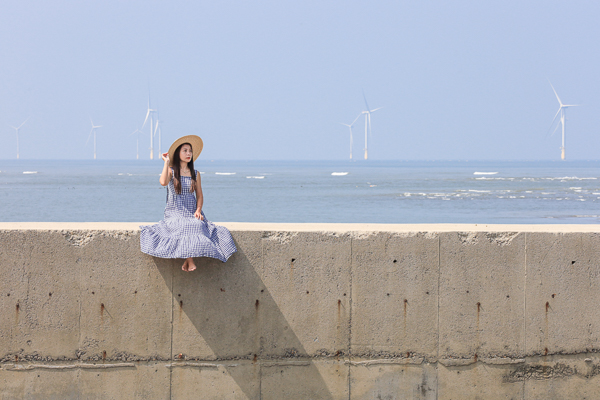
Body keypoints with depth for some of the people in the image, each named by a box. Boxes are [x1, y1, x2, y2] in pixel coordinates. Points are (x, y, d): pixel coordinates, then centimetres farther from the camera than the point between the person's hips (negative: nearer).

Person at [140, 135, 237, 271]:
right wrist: (166, 162, -10)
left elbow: (199, 195, 16)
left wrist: (198, 210, -3)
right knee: (184, 227, -35)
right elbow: (163, 182, -19)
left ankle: (189, 259, -23)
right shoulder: (171, 171, 3)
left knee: (198, 226, -32)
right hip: (174, 213, -3)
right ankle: (190, 262, -28)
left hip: (192, 213, 3)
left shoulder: (195, 174, 14)